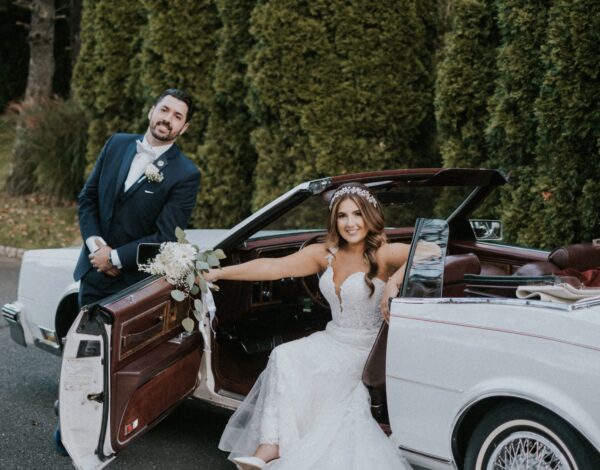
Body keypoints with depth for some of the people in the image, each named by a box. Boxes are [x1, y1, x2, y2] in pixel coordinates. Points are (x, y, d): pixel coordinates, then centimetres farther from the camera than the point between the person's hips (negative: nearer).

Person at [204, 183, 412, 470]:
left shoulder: (383, 255, -9)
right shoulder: (325, 254, 7)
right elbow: (274, 267, 4)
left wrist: (394, 281, -37)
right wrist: (219, 273, 0)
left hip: (364, 350, -5)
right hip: (332, 340, 6)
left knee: (286, 360, -24)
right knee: (282, 357, -23)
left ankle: (272, 446, -21)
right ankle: (270, 446, -24)